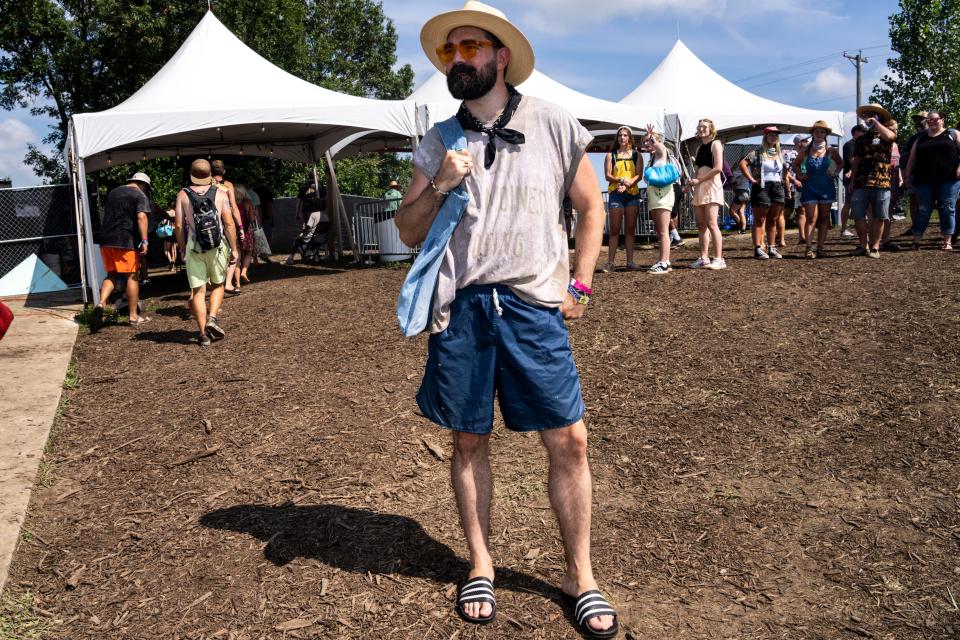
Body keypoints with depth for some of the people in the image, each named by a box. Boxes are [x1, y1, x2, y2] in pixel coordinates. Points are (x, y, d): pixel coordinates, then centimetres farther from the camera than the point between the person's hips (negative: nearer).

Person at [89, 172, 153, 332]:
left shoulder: (113, 192, 21)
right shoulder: (140, 195, -2)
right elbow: (141, 217, -17)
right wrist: (145, 241, -22)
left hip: (106, 241, 6)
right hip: (126, 241, -6)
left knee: (111, 275, 14)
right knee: (132, 276, 2)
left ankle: (101, 304, -10)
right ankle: (134, 316, 5)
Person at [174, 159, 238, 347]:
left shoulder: (183, 194, 3)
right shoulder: (220, 193, 2)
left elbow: (178, 225, 0)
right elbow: (229, 223, -5)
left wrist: (182, 248, 11)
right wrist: (234, 249, 0)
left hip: (193, 248, 0)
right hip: (217, 247, 0)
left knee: (198, 290, 3)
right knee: (218, 285, 18)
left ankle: (203, 334, 2)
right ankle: (212, 318, -2)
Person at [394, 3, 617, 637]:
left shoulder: (554, 125, 4)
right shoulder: (438, 143, 8)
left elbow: (591, 207, 12)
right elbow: (409, 232, 10)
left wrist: (578, 285, 3)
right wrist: (438, 187, -9)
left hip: (533, 306, -1)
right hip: (460, 307, 2)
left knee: (569, 440, -1)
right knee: (469, 440, 9)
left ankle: (579, 574, 18)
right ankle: (481, 565, 28)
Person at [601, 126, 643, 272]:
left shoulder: (637, 156, 11)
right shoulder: (611, 155, 8)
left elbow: (639, 175, 0)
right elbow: (608, 176, -1)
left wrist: (628, 184, -16)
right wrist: (622, 180, -18)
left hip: (632, 194, 2)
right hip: (615, 194, -1)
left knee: (630, 229, 3)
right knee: (615, 229, -5)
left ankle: (630, 261, 6)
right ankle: (610, 262, -6)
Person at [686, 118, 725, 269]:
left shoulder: (715, 144, -2)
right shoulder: (699, 148, 19)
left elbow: (718, 167, -13)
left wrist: (699, 180, -13)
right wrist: (691, 182, 4)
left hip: (711, 186, -7)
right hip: (699, 188, 7)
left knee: (711, 223, -14)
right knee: (701, 225, 3)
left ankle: (719, 259, -15)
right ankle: (704, 258, 6)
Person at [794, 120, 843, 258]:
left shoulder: (831, 150, 3)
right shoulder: (806, 149, 3)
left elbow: (841, 163, 20)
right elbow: (795, 164, 17)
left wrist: (835, 172, 4)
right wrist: (800, 175, 2)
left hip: (826, 186, 2)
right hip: (809, 187, -1)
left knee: (824, 218, 5)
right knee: (811, 218, -10)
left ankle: (820, 248, 9)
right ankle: (809, 248, -14)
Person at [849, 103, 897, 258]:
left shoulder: (888, 130, 8)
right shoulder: (861, 139, 20)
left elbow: (889, 136, -19)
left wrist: (875, 123, -8)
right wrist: (853, 180, 10)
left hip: (881, 182, -4)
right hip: (861, 182, 4)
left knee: (878, 217, -1)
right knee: (858, 216, 0)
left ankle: (875, 247, 5)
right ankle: (863, 245, 10)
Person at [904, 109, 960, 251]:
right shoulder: (921, 139, 15)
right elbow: (912, 159, 15)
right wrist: (908, 176, 7)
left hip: (948, 179, -2)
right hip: (924, 180, 2)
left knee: (947, 209, -1)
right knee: (922, 210, 1)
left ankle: (948, 242, 2)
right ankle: (916, 242, 2)